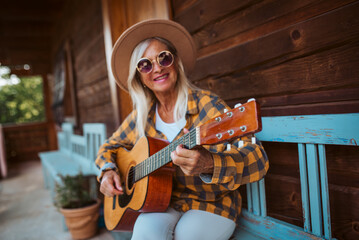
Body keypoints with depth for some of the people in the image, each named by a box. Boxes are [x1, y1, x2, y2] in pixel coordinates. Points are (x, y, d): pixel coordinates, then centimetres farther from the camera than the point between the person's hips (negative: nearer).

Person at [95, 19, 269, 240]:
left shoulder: (207, 104, -14)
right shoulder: (142, 116, 1)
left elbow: (257, 158, -24)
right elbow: (110, 146, 17)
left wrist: (209, 164, -43)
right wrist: (108, 170, -5)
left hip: (214, 204, -2)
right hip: (163, 203, 3)